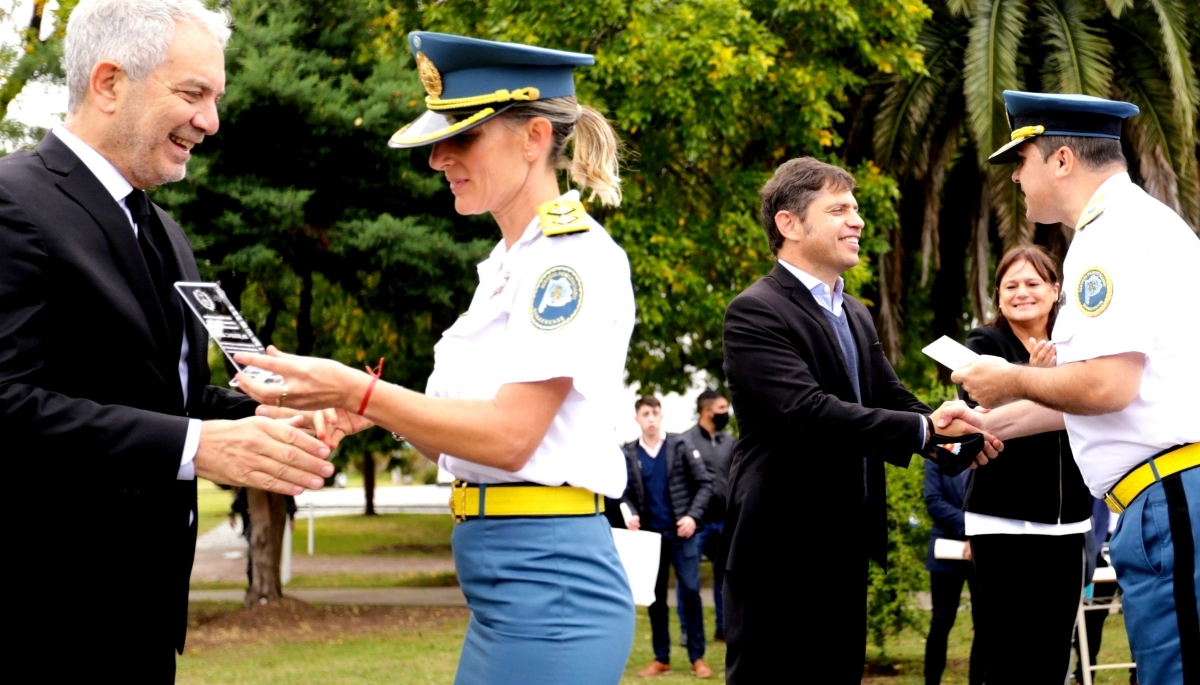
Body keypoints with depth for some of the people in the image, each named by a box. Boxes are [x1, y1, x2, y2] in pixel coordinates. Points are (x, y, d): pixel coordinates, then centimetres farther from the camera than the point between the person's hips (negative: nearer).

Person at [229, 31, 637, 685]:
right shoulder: (506, 263, 16)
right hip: (500, 587, 9)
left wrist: (357, 390, -21)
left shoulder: (576, 256, -12)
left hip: (549, 584, -9)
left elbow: (509, 436, -20)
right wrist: (372, 407, -1)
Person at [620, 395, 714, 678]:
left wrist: (693, 516, -12)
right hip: (650, 535, 2)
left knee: (690, 592, -4)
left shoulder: (680, 445, 0)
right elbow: (625, 493, 7)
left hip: (681, 532, -2)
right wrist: (631, 515, -12)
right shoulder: (628, 454, 5)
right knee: (656, 597, 6)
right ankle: (661, 658, 14)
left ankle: (697, 657, 4)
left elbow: (704, 483, -1)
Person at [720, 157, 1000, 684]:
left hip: (845, 548, 9)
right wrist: (924, 428, -27)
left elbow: (893, 401, 9)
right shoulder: (755, 313, -13)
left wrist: (958, 433, -12)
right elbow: (809, 412, -25)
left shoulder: (856, 316, 17)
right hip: (781, 549, -9)